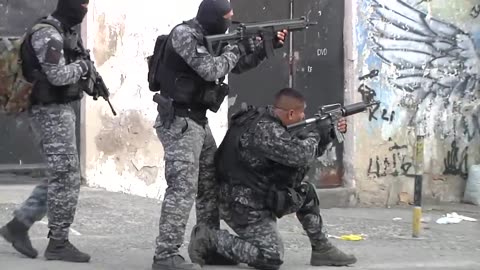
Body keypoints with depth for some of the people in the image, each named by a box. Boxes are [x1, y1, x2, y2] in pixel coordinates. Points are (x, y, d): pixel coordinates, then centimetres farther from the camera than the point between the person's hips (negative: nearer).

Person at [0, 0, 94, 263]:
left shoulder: (64, 32, 14)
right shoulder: (48, 34, -16)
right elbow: (58, 75, -23)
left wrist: (87, 77, 4)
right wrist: (83, 66, -7)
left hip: (59, 110, 10)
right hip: (51, 111, -10)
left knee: (60, 177, 13)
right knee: (66, 177, -6)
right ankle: (58, 243, 0)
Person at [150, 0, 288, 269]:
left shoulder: (210, 36, 11)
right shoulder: (184, 34, -16)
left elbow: (238, 65, 21)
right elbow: (212, 70, -24)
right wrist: (236, 47, -10)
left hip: (198, 120, 10)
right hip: (179, 121, -10)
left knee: (211, 184, 15)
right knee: (183, 188, -15)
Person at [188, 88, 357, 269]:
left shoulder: (271, 122, 7)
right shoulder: (263, 129, -25)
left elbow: (310, 151, 18)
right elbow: (300, 155, -31)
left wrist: (329, 133, 8)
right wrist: (314, 133, -13)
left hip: (261, 198, 10)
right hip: (244, 206, -10)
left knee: (306, 193, 13)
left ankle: (321, 249, 20)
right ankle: (209, 239, -8)